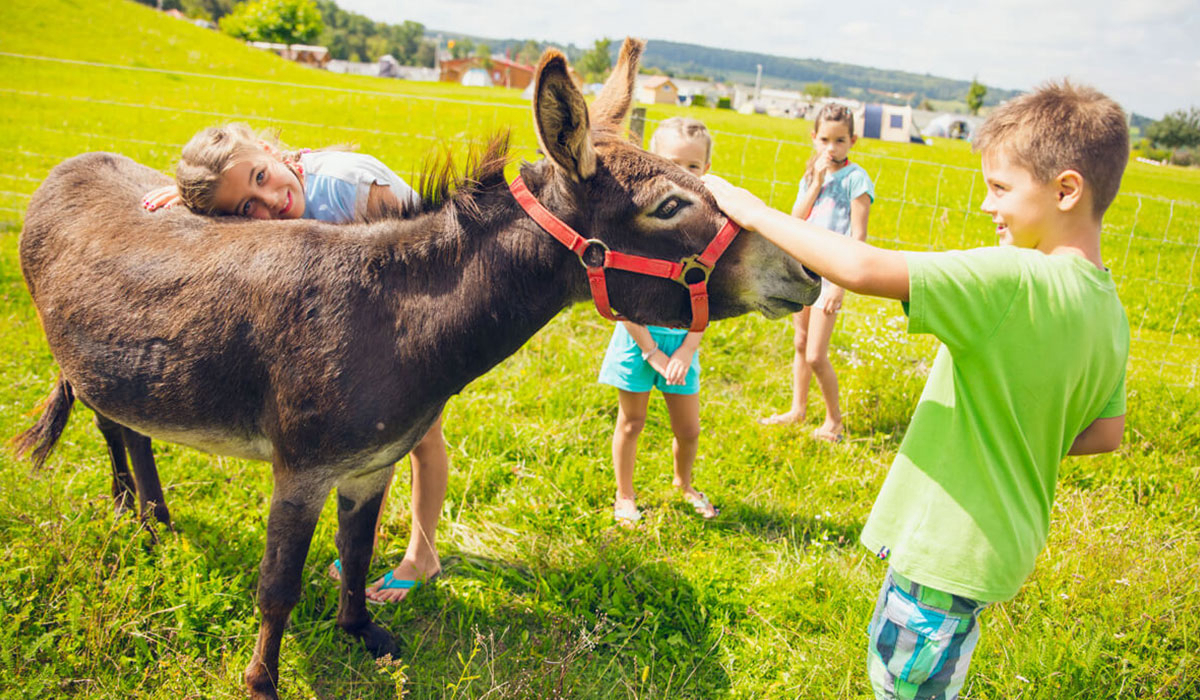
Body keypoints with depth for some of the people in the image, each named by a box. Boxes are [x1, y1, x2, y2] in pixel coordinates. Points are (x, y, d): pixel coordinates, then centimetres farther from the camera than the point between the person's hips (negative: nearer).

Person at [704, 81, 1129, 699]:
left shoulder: (1014, 281, -27)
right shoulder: (1109, 310, 2)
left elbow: (864, 269, -33)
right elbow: (1105, 433, 11)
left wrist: (752, 212, -24)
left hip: (949, 546, -9)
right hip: (1002, 539, 9)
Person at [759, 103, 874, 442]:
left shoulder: (856, 178, -11)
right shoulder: (812, 174, 8)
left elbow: (858, 236, -14)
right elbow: (796, 220, -2)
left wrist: (841, 283, -20)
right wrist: (816, 183, -12)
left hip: (831, 272, -6)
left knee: (816, 356, -7)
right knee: (800, 344, 17)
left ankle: (834, 417, 15)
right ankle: (798, 409, 33)